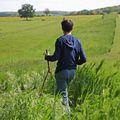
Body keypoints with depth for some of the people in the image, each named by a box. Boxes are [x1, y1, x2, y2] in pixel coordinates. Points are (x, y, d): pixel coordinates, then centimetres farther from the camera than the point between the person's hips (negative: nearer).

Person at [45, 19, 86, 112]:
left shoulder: (60, 40, -12)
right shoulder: (77, 41, 2)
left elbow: (56, 57, -18)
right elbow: (83, 59, -1)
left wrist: (47, 57, 1)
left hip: (62, 71, -5)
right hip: (73, 71, 6)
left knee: (63, 94, 4)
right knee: (62, 90, 27)